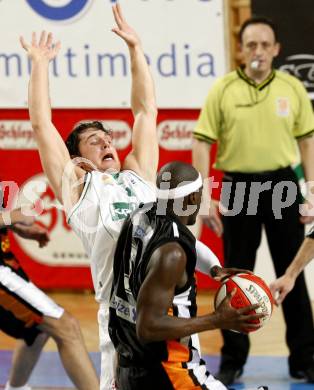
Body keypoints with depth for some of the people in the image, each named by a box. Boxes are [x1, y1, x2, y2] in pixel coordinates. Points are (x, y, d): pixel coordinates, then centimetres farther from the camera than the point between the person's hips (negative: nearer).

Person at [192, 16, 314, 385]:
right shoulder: (222, 90, -4)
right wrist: (206, 198, -10)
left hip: (282, 186, 1)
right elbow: (202, 144, -4)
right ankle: (232, 359, 17)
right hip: (238, 188, -1)